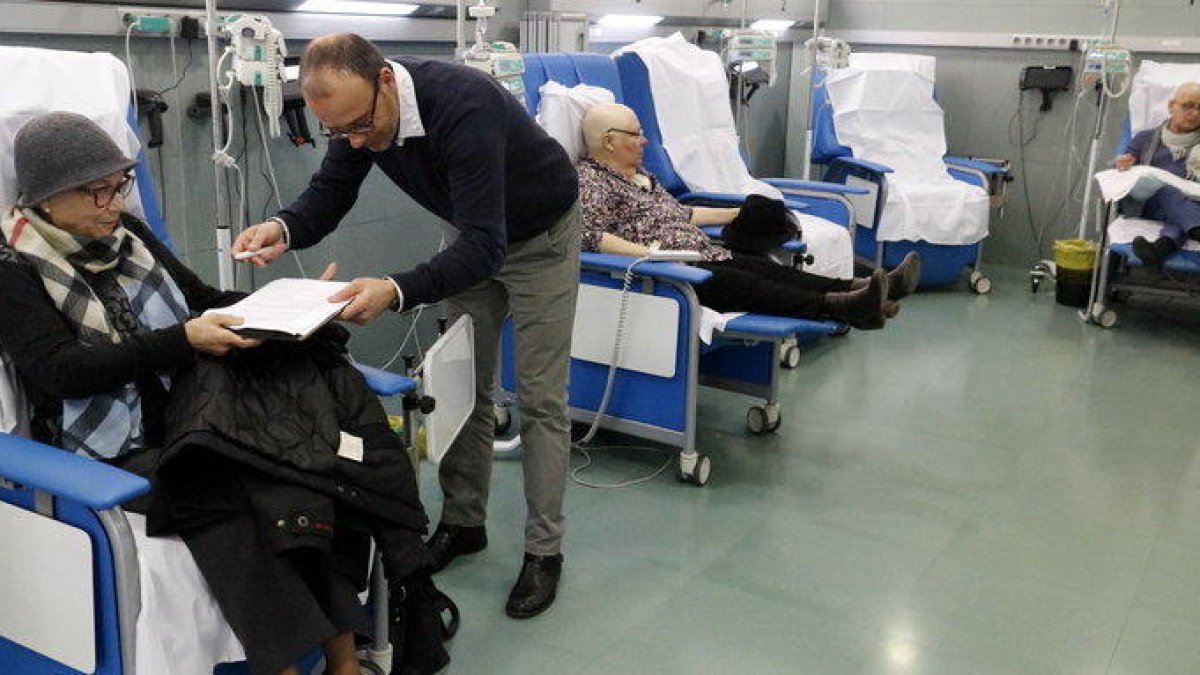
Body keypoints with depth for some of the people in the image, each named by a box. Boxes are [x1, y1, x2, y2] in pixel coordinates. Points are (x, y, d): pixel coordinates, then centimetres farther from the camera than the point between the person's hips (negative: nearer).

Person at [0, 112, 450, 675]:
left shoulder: (126, 233, 13)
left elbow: (203, 299, 20)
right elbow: (61, 370, -14)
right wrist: (183, 341, -22)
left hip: (189, 407, 5)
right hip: (115, 449, -5)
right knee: (220, 491, -35)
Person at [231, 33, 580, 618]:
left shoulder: (463, 106, -39)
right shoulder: (359, 109, -18)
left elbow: (485, 246, -42)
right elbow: (330, 193, -7)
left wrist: (396, 291, -55)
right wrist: (283, 229, -29)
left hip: (539, 236, -6)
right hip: (476, 239, 7)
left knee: (539, 397, -3)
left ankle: (544, 550, 8)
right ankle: (463, 523, 25)